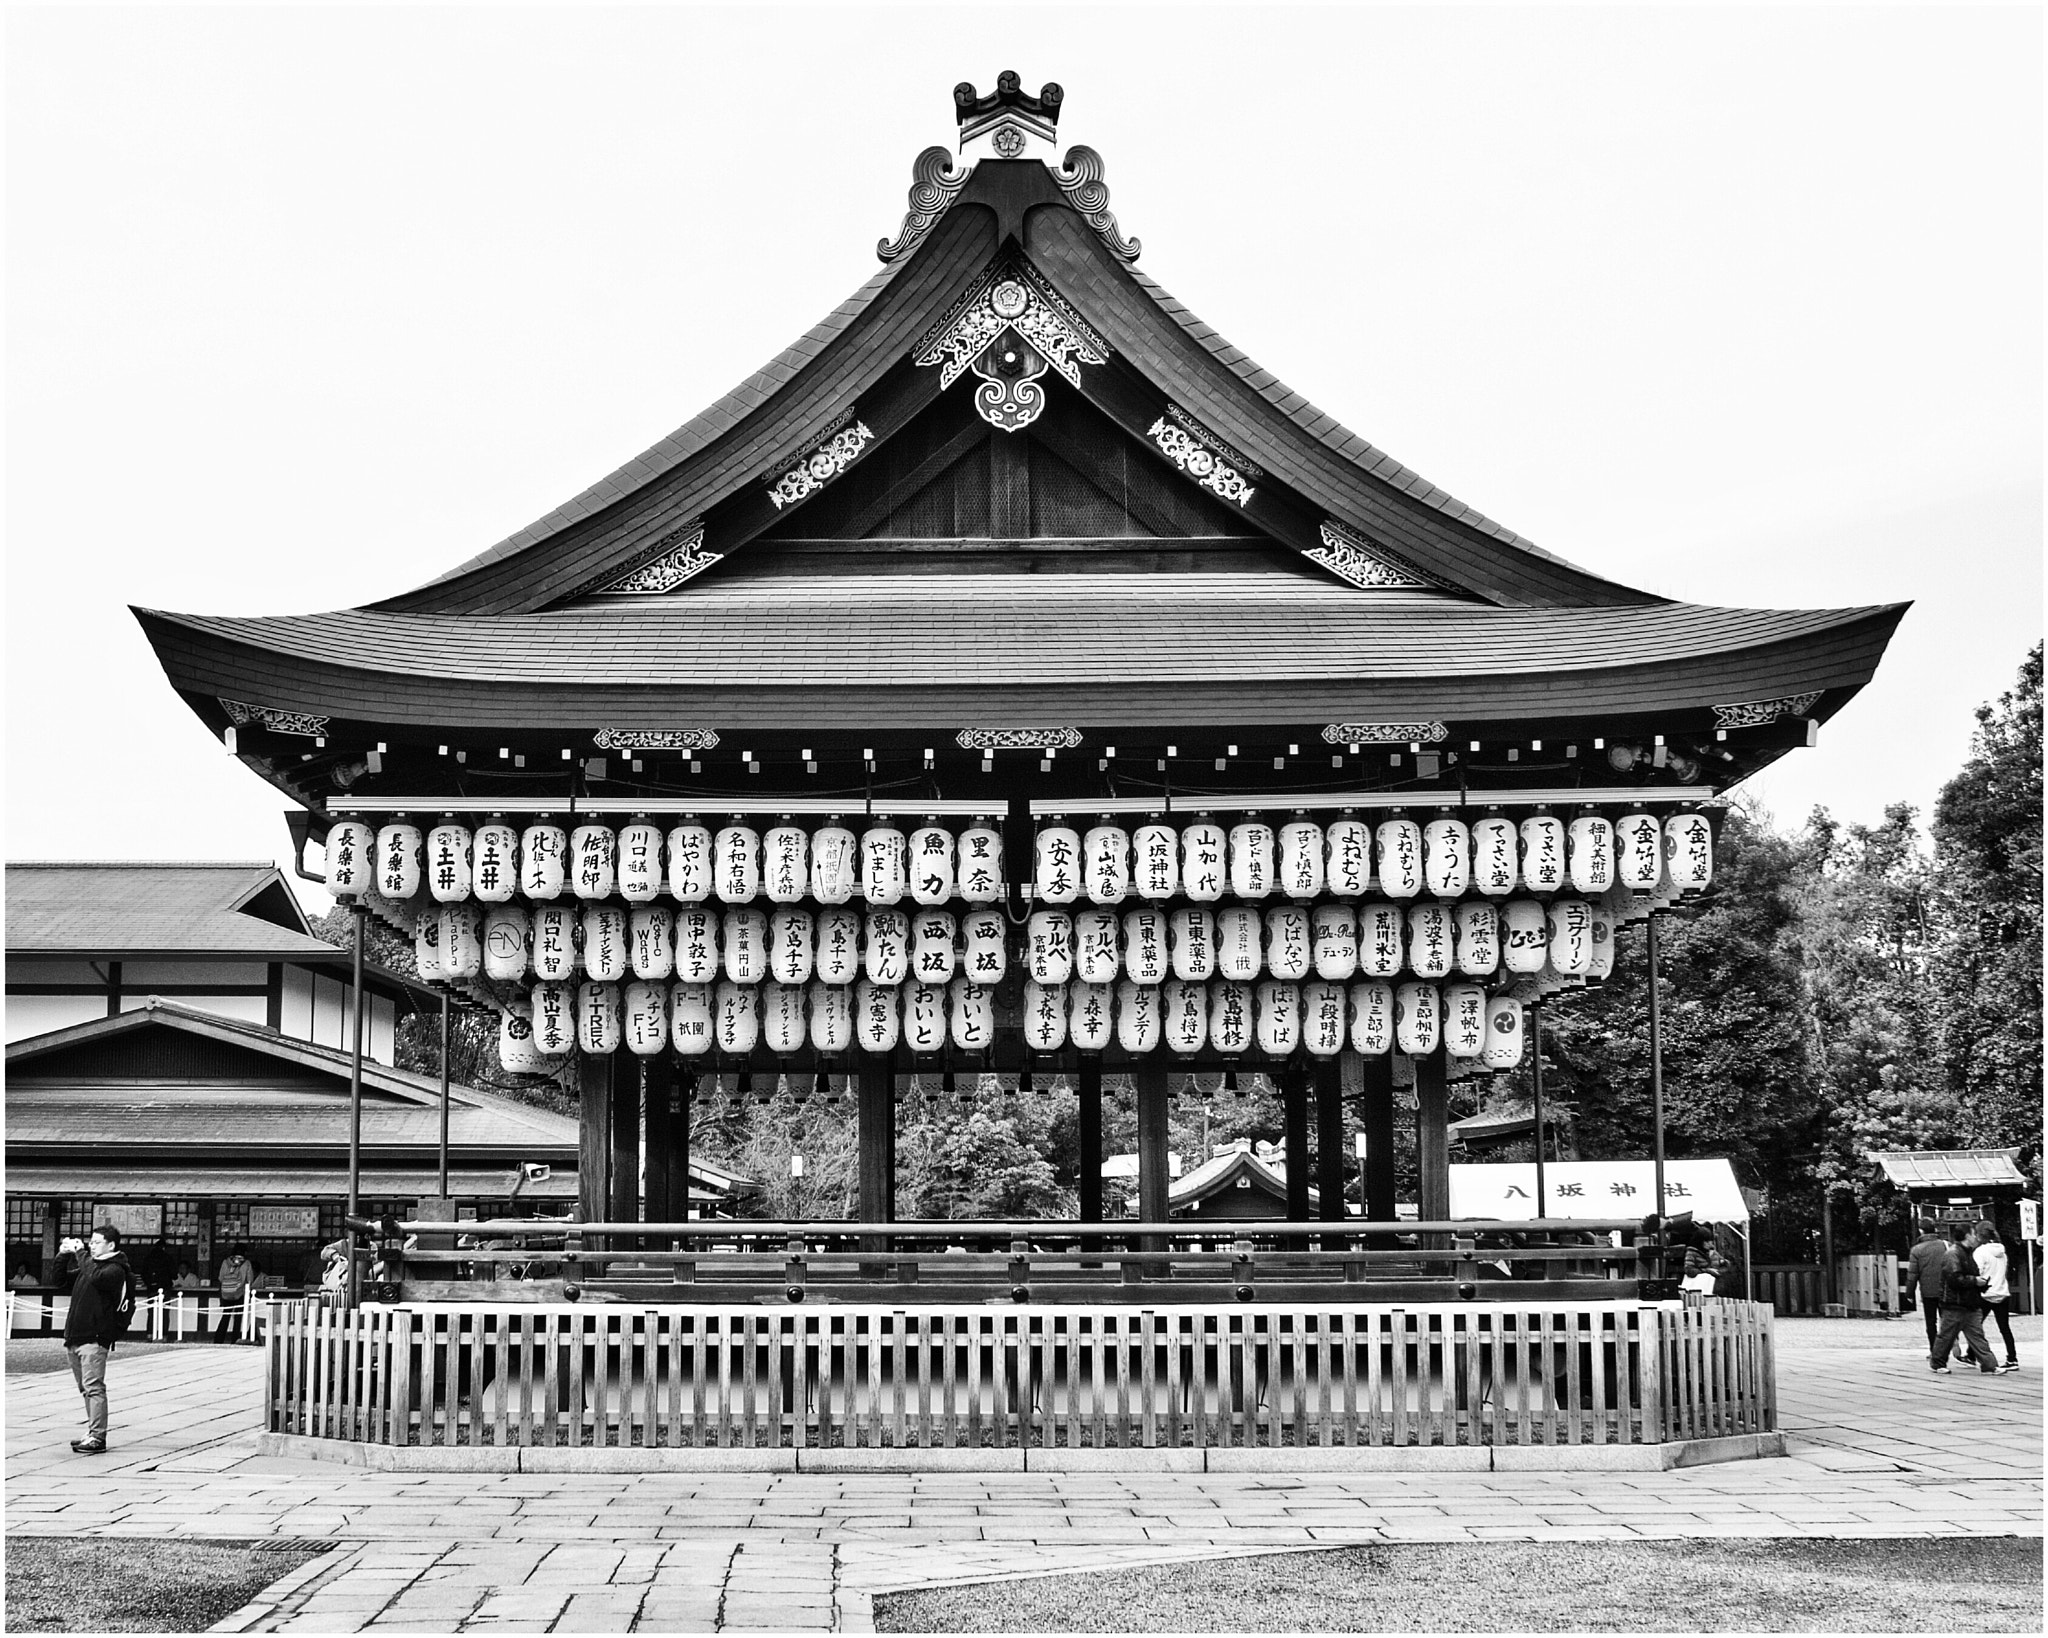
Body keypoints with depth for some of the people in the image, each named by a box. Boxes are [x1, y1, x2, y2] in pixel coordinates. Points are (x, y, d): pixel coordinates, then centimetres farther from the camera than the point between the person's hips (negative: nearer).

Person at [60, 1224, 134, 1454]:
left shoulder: (115, 1269, -8)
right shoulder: (91, 1264, 18)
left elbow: (96, 1278, -28)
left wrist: (81, 1253, -14)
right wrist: (66, 1252, 13)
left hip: (95, 1338, -9)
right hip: (75, 1336, 9)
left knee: (93, 1387, -11)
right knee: (86, 1388, 13)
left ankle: (97, 1437, -12)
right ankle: (93, 1433, 20)